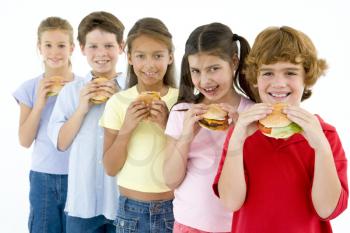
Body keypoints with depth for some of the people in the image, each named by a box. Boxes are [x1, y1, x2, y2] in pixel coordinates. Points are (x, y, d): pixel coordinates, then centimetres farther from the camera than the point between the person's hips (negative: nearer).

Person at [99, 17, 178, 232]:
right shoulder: (118, 102, -4)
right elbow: (111, 168, -4)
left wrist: (168, 126, -18)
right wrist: (126, 129, -18)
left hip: (174, 207, -1)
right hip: (131, 209, 1)